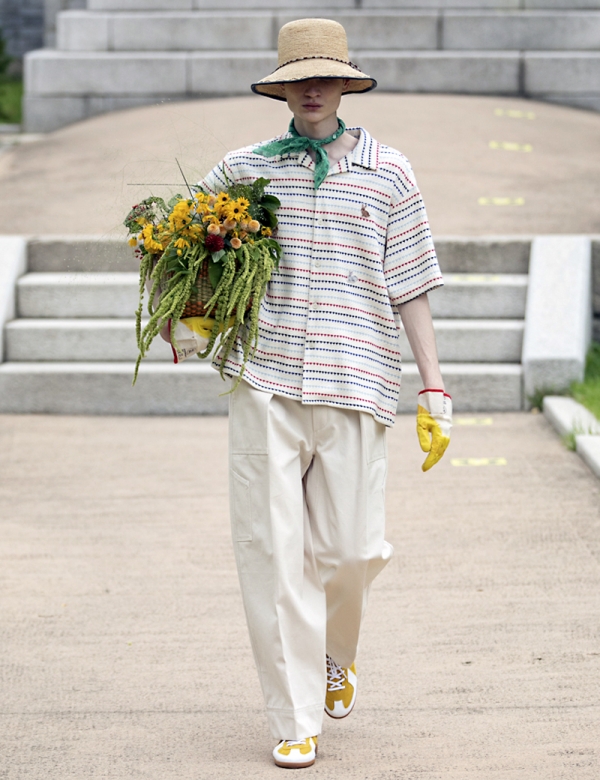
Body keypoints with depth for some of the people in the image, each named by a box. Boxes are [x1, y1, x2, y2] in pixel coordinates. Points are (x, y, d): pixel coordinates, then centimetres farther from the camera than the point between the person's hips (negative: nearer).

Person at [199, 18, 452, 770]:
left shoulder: (388, 174, 7)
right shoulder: (242, 170, 8)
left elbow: (409, 289, 8)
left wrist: (434, 392, 3)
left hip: (355, 387, 0)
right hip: (264, 380, 0)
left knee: (348, 548, 1)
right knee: (273, 551, -4)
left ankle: (336, 651, 35)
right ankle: (294, 720, 5)